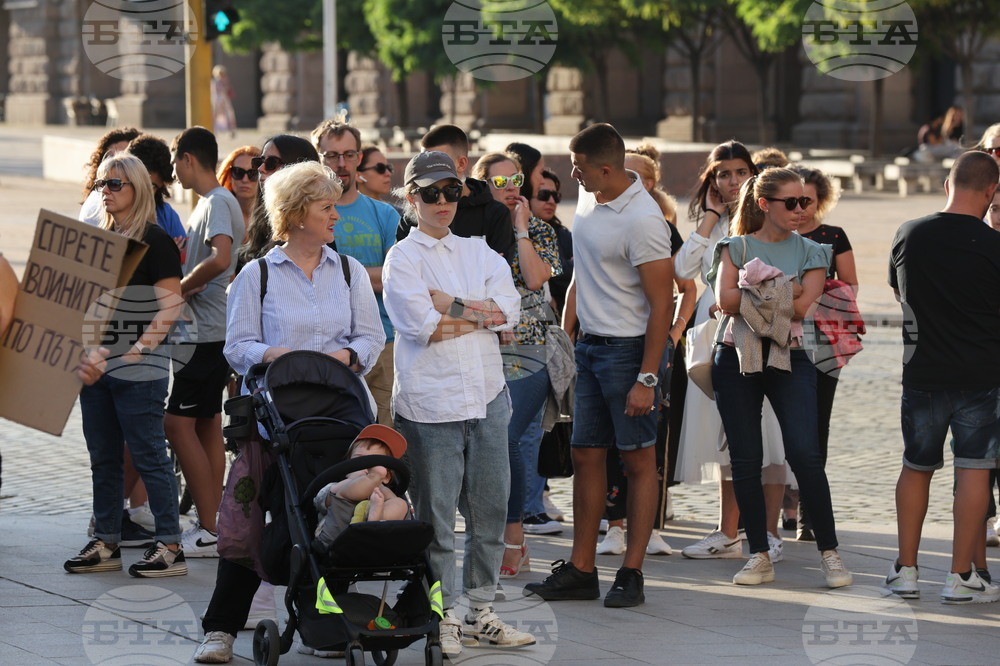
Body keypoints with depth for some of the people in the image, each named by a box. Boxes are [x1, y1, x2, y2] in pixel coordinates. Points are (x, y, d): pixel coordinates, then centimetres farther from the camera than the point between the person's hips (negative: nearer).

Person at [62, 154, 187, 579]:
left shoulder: (154, 240, -8)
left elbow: (171, 304, -13)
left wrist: (143, 346, -21)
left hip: (138, 370, -8)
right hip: (95, 364, 8)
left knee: (148, 456, -5)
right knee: (103, 458, 11)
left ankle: (170, 547, -2)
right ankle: (106, 543, 18)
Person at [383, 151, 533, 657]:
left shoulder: (479, 253, 15)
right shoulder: (403, 258, 1)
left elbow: (509, 308, 0)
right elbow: (419, 325, -13)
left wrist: (451, 305, -9)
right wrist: (482, 315, -5)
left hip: (487, 395, 5)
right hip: (430, 402, -5)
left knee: (489, 509, 7)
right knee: (435, 516, -2)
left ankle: (480, 612, 17)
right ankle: (442, 618, 5)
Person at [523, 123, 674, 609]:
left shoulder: (642, 220, -19)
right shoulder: (588, 200, 7)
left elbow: (662, 303, -18)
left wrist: (646, 378, -20)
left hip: (629, 349, -8)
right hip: (589, 346, 8)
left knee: (638, 460, 1)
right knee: (585, 456, 9)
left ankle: (631, 573, 6)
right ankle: (580, 570, 14)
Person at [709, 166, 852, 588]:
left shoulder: (811, 253, 8)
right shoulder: (736, 247, 8)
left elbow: (802, 307, -7)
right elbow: (725, 300, -7)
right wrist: (781, 292, -10)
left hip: (790, 358, -1)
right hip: (737, 358, 1)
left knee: (805, 454, -13)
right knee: (745, 460, 1)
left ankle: (829, 553, -4)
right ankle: (759, 557, 9)